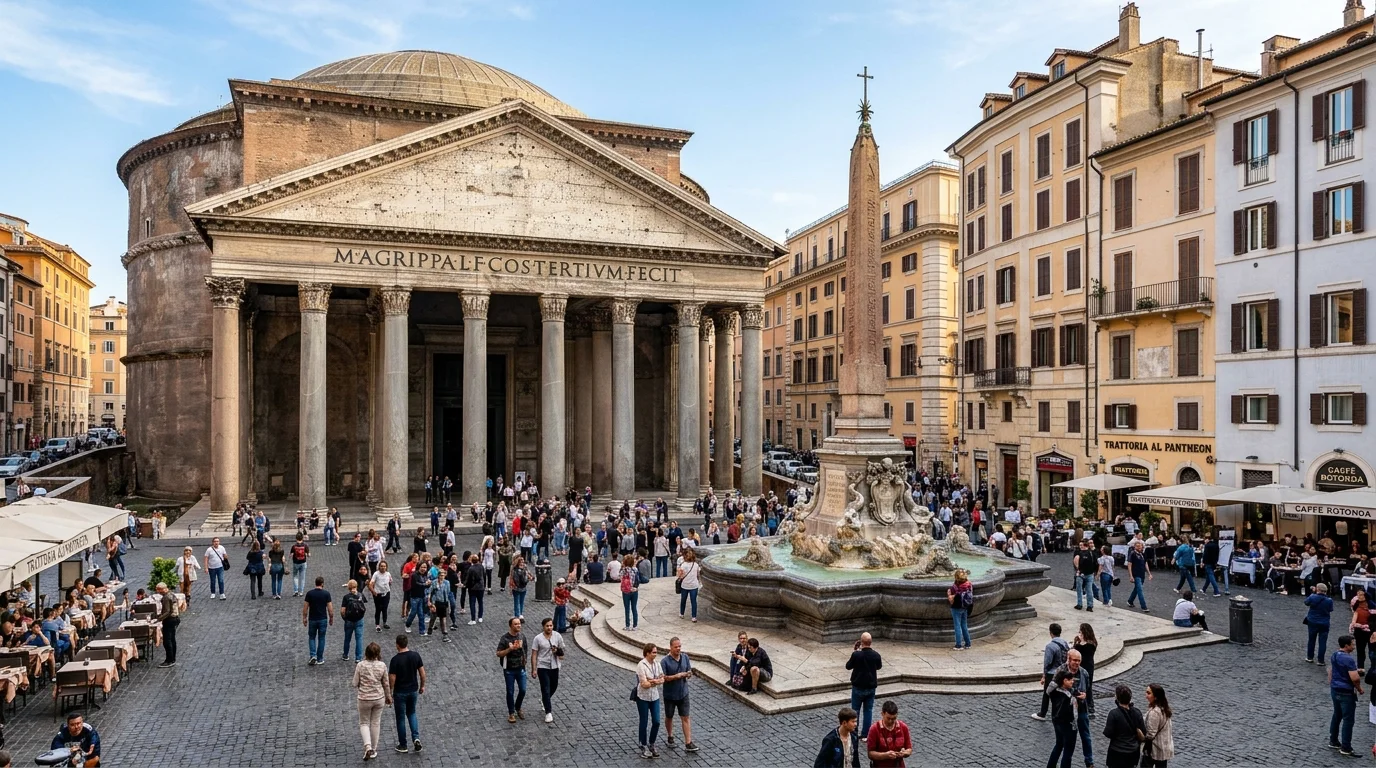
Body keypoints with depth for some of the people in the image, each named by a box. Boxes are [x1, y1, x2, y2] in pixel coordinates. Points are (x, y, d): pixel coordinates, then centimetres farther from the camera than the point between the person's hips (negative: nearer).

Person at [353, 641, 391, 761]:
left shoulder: (361, 665, -14)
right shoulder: (382, 666, -10)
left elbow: (355, 684, -8)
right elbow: (386, 684, 0)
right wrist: (388, 697, 14)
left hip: (364, 699, -2)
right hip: (379, 698, 2)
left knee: (364, 723, 17)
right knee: (376, 723, 16)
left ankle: (368, 746, -3)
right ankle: (373, 750, 24)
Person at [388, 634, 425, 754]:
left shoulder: (395, 660, -18)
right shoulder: (415, 655, -6)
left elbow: (392, 679, -16)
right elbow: (422, 672, -1)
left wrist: (389, 693, -3)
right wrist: (422, 685, 13)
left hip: (400, 692, -4)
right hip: (413, 690, 4)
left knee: (401, 718, 10)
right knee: (411, 713, 22)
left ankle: (403, 745, 20)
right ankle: (416, 738, 5)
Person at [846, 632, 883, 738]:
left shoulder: (856, 654, -21)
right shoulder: (876, 655, -11)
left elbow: (848, 666, -5)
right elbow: (879, 666, 10)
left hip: (858, 687, -2)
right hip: (871, 687, 2)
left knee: (855, 710, 12)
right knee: (868, 710, 13)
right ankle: (866, 734, 16)